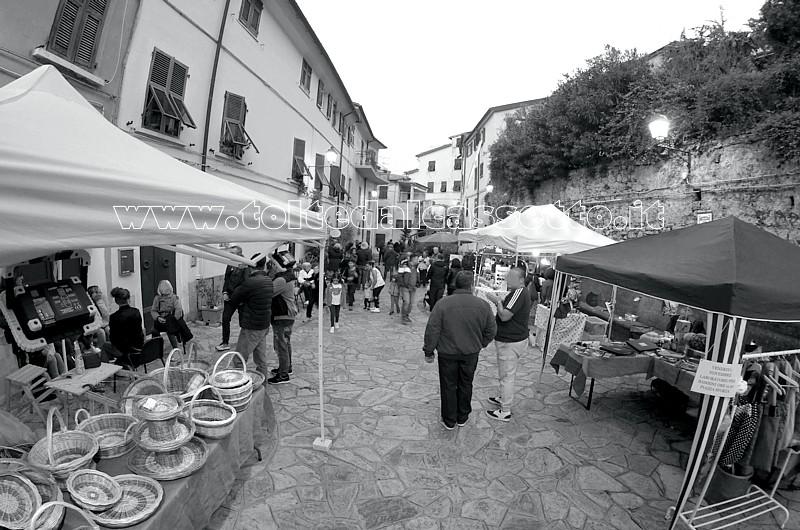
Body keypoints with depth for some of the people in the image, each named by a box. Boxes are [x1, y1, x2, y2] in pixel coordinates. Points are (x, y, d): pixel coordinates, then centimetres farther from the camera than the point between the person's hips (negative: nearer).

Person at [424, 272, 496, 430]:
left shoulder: (443, 304, -16)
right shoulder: (483, 305, -7)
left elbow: (432, 330, -13)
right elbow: (491, 329, 3)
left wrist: (429, 352, -1)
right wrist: (481, 344, 20)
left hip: (447, 353, -2)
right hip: (471, 353, 2)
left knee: (448, 386, 13)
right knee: (466, 385, 19)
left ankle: (449, 421, 25)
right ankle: (462, 418, 34)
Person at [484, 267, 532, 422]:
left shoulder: (519, 293, -23)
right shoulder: (520, 293, 11)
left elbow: (504, 316, -28)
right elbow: (508, 314, 16)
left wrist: (498, 301, -14)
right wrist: (499, 302, 1)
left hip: (511, 342, -11)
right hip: (512, 340, 11)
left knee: (507, 376, 0)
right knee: (507, 374, 24)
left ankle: (505, 412, 10)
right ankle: (504, 399, 41)